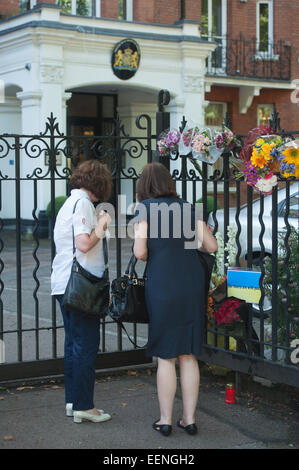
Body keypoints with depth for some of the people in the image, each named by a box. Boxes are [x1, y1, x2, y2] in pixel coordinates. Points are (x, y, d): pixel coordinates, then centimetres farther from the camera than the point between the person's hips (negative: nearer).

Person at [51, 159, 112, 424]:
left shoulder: (70, 203, 19)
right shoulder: (83, 203, -12)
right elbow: (84, 244, -20)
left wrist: (98, 226, 19)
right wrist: (101, 227, -7)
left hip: (65, 285, 10)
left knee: (75, 343, 14)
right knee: (86, 345, -5)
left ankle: (73, 402, 20)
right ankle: (83, 406, -1)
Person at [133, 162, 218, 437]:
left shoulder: (145, 209, -2)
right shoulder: (187, 208, 9)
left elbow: (140, 252, -9)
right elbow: (211, 246, 6)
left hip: (162, 288, -3)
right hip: (193, 285, 4)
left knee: (166, 356, 5)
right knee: (189, 355, 10)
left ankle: (165, 420, 11)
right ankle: (189, 419, 15)